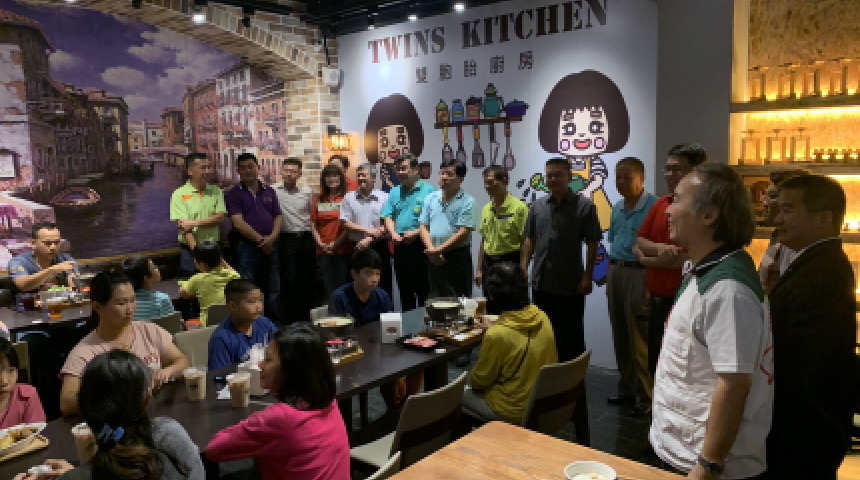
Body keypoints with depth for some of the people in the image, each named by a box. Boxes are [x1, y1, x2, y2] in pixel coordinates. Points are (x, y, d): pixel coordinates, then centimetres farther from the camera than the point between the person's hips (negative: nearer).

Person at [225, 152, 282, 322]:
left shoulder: (269, 191, 14)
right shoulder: (234, 194, 0)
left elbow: (278, 216, 8)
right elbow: (238, 222, -10)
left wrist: (272, 237, -10)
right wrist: (260, 240, -15)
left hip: (270, 246, 5)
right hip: (246, 246, -4)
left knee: (273, 291, 11)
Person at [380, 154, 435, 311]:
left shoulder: (428, 190, -4)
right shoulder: (395, 192, 16)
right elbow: (387, 216, 11)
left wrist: (416, 233, -18)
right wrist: (393, 234, -7)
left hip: (419, 245, -6)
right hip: (399, 246, 6)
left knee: (423, 290, -3)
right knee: (404, 290, 15)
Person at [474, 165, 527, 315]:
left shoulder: (519, 207, -12)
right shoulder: (486, 209, 11)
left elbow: (525, 242, -13)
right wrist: (479, 269, 14)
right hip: (489, 262, 7)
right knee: (490, 311, 14)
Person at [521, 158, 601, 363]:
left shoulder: (584, 206, -5)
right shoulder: (537, 206, 8)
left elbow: (592, 244, -6)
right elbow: (529, 239, 11)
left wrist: (587, 277, -11)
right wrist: (523, 268, 2)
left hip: (570, 286, -4)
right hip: (540, 284, 4)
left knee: (571, 335, 6)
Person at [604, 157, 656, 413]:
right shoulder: (617, 208, 13)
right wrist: (610, 278, 15)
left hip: (639, 273, -8)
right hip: (615, 272, 8)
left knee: (639, 338, -3)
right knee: (620, 336, 14)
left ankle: (644, 394, 11)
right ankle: (626, 388, 27)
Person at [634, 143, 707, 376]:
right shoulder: (661, 204, 10)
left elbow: (688, 259, -21)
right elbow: (639, 241, 9)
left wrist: (645, 259, -9)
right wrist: (660, 248, -13)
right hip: (657, 300, 7)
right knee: (655, 365, 21)